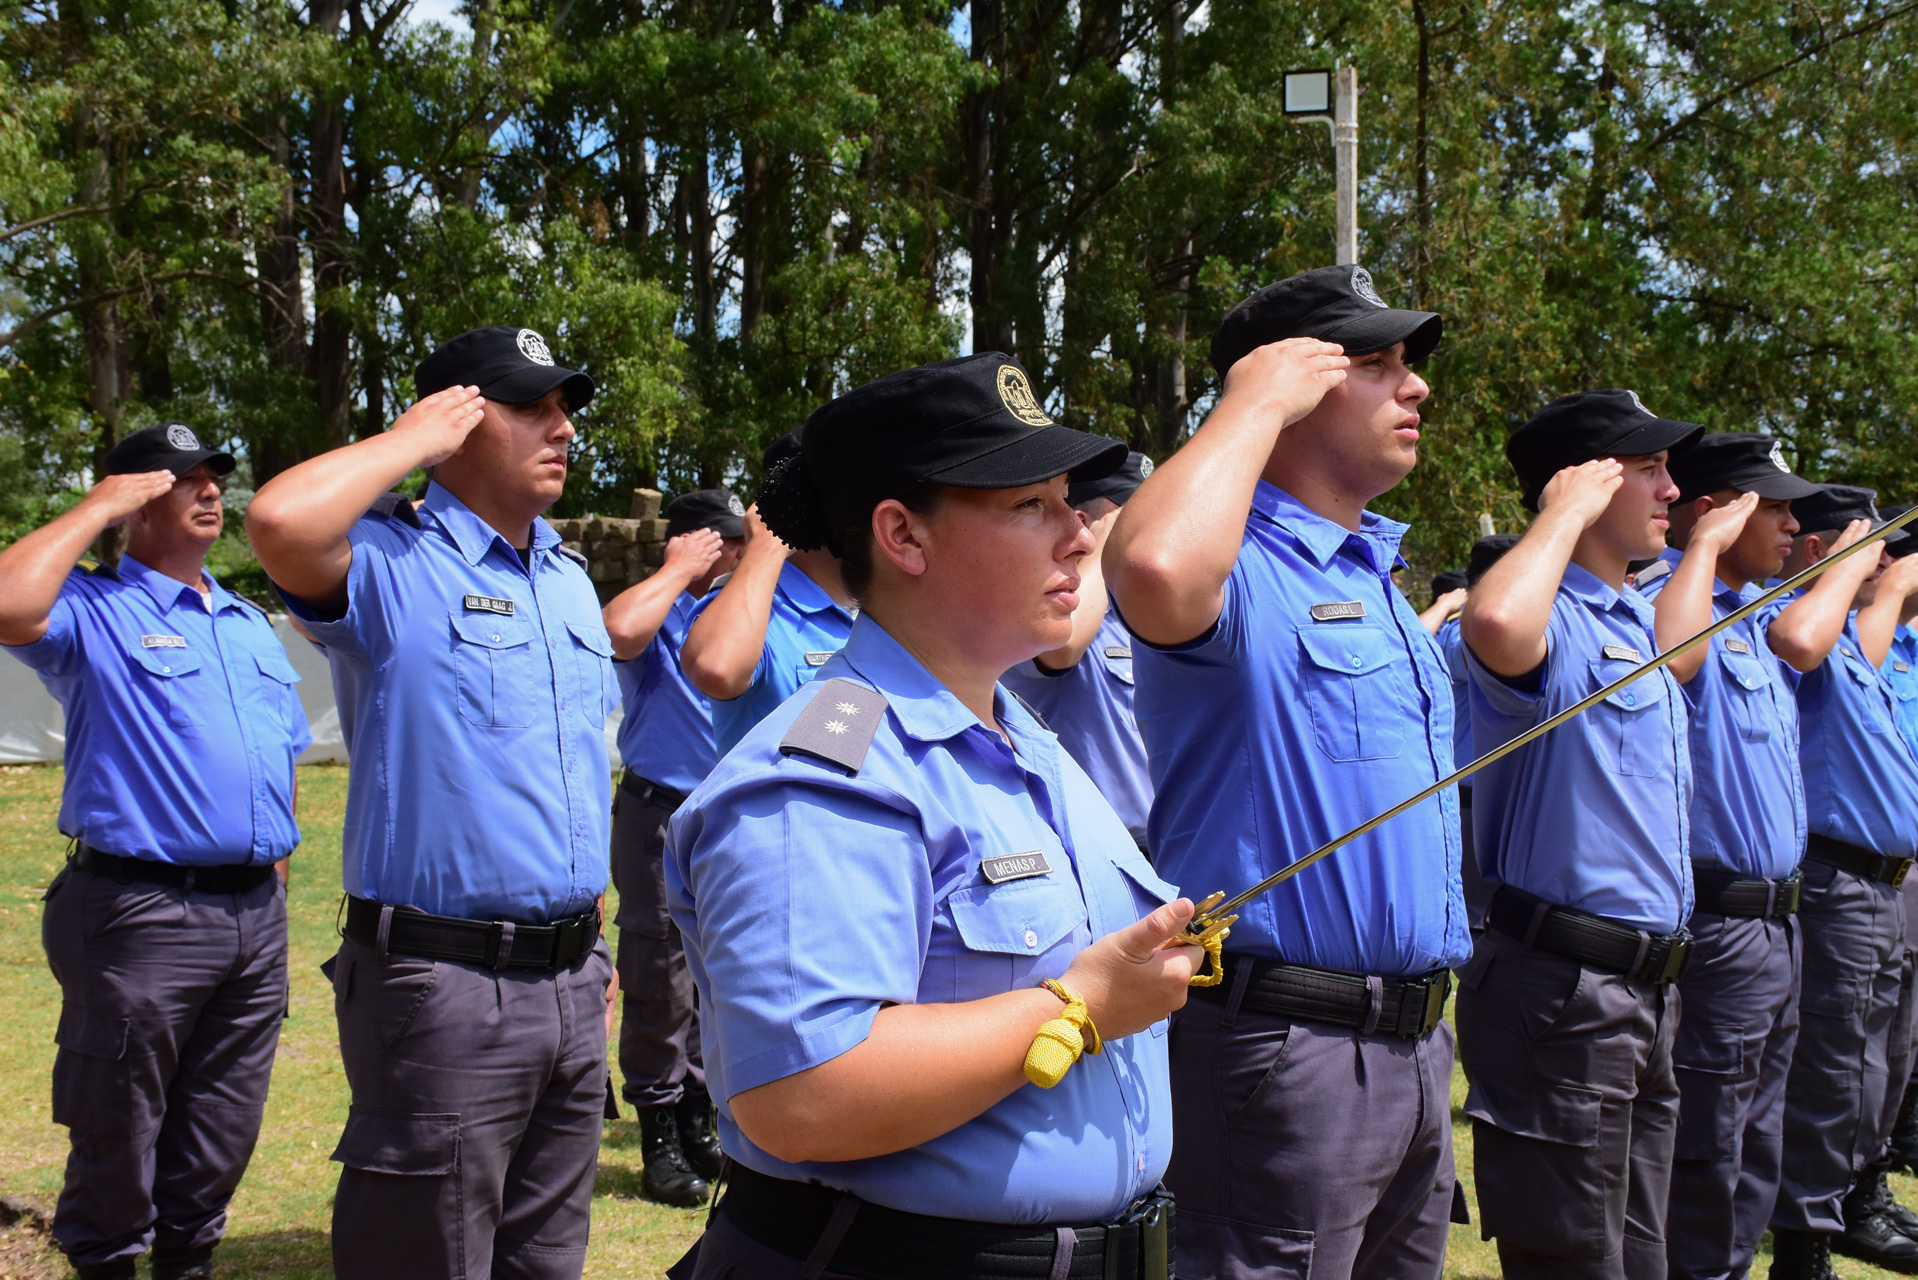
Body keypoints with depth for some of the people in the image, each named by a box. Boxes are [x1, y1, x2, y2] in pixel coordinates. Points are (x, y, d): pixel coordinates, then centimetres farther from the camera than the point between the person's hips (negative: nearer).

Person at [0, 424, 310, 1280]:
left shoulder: (252, 626, 18)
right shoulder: (93, 612, -2)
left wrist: (272, 879, 14)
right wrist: (95, 511, -13)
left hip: (255, 916, 6)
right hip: (143, 912, -6)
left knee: (221, 1136, 14)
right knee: (119, 1132, 5)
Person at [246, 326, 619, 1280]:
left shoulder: (571, 580, 15)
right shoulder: (391, 564, -8)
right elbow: (280, 522, -32)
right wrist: (414, 439, -14)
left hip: (570, 981, 7)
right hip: (445, 986, -7)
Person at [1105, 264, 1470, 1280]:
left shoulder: (1378, 574, 16)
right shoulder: (1238, 568, -15)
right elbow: (1155, 567, -41)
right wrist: (1255, 399, -23)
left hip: (1415, 1037, 9)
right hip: (1285, 1048, -9)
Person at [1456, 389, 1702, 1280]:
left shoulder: (1635, 620, 16)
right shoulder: (1552, 620, -14)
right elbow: (1496, 626, -40)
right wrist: (1566, 513, -25)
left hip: (1647, 984, 10)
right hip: (1561, 990, -10)